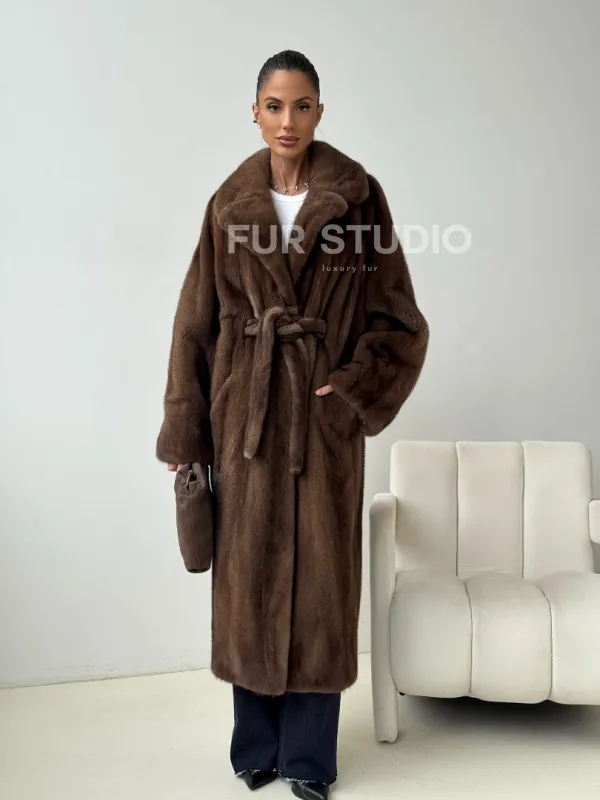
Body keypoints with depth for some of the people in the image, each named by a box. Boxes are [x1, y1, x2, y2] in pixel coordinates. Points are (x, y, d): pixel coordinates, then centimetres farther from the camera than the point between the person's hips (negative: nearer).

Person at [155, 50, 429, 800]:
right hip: (245, 410, 2)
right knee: (248, 571, 8)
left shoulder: (358, 195, -2)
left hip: (324, 413, -1)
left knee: (320, 574, 4)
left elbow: (396, 316, 0)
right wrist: (184, 431, 0)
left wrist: (353, 389, -13)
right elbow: (197, 321, 3)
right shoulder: (230, 203, 3)